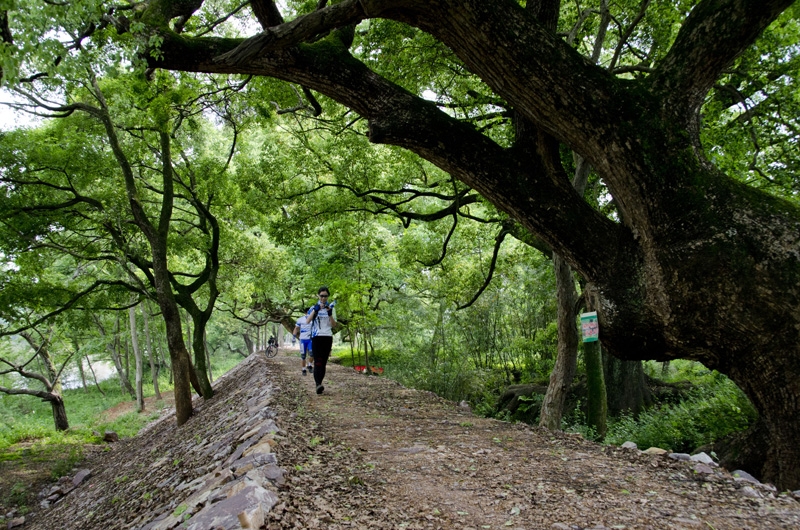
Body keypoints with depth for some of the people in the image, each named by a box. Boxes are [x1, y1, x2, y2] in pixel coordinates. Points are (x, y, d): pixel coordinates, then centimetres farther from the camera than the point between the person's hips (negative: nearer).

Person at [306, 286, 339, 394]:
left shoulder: (331, 307, 11)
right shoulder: (314, 307, 6)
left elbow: (334, 325, 4)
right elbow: (308, 320, -11)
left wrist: (330, 314, -11)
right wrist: (315, 310, -23)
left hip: (328, 337, 3)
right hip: (317, 337, -3)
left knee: (324, 362, 3)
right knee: (318, 361, -16)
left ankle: (319, 383, 10)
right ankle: (318, 384, -26)